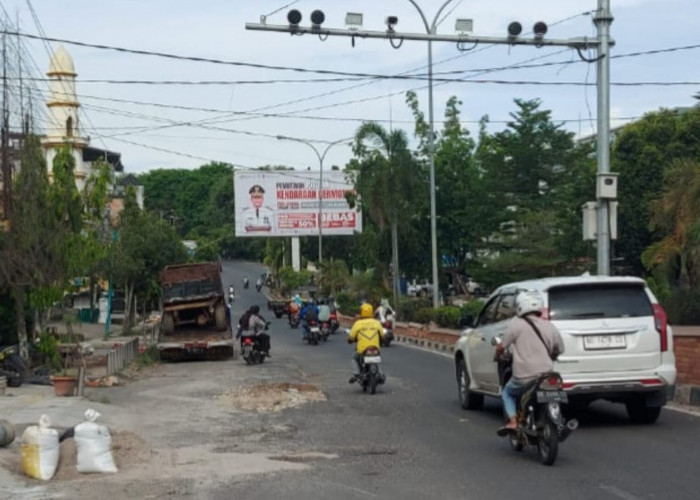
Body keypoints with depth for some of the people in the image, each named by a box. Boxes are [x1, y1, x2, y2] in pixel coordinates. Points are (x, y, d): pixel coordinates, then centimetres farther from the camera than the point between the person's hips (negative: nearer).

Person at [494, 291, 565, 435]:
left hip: (523, 378, -3)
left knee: (507, 393, 25)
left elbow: (501, 347, -4)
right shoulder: (550, 327, 7)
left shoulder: (517, 324, -5)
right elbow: (559, 350, 17)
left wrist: (497, 357, 19)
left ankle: (512, 421, 3)